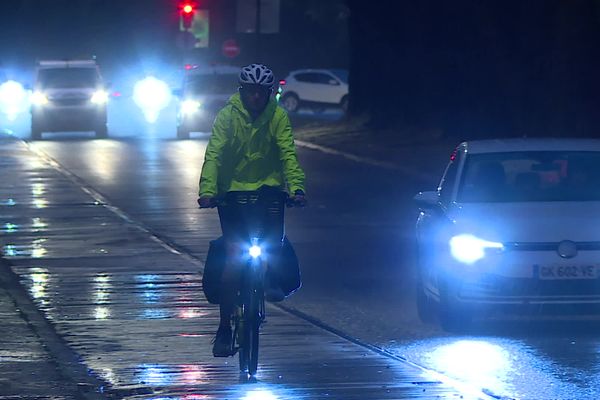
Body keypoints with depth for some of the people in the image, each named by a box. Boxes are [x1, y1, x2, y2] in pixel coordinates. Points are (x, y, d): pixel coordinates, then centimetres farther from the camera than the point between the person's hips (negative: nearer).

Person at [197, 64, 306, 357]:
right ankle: (224, 327, -4)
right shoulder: (228, 115, -9)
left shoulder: (277, 116, -6)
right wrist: (207, 190, -32)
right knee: (233, 255, -11)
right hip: (232, 188, -1)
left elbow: (288, 153, -14)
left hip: (267, 187, 1)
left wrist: (296, 187, -30)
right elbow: (214, 154, -17)